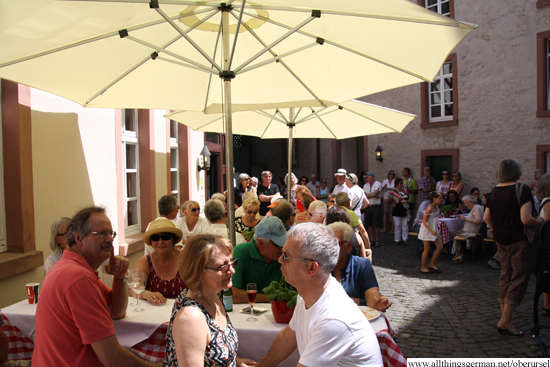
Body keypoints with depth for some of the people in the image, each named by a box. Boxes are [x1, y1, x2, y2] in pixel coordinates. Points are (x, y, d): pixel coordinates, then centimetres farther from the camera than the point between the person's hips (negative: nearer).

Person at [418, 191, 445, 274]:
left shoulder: (437, 206, 7)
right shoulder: (429, 208, -20)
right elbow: (424, 221, -22)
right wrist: (431, 230, -29)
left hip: (434, 230, 9)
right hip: (427, 230, -9)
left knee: (440, 247, 8)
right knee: (427, 249, 0)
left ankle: (431, 265, 21)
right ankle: (423, 268, 13)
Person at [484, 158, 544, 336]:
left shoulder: (494, 191, 4)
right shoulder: (522, 190, -16)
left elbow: (486, 218, 9)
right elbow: (526, 219, -24)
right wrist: (539, 221, -5)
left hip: (501, 240, 7)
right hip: (519, 240, -7)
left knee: (505, 276, 15)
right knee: (519, 279, 2)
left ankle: (504, 317, 21)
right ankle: (505, 321, 1)